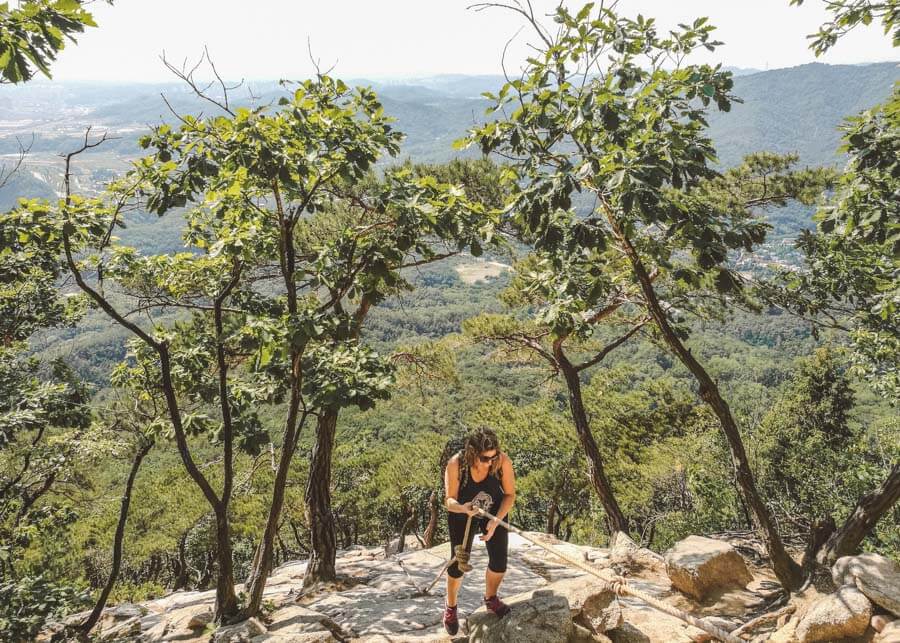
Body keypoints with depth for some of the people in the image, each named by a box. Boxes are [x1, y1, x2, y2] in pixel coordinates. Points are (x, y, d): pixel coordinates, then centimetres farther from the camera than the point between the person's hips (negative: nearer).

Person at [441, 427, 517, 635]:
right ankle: (451, 608, 30)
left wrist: (495, 521, -28)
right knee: (458, 563, 2)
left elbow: (510, 495, -16)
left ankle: (490, 598, 31)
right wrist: (462, 508, -46)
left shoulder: (503, 461, -31)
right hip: (462, 512, -1)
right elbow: (449, 500, -24)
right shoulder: (456, 464, -35)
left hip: (495, 510, 2)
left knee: (499, 562, -1)